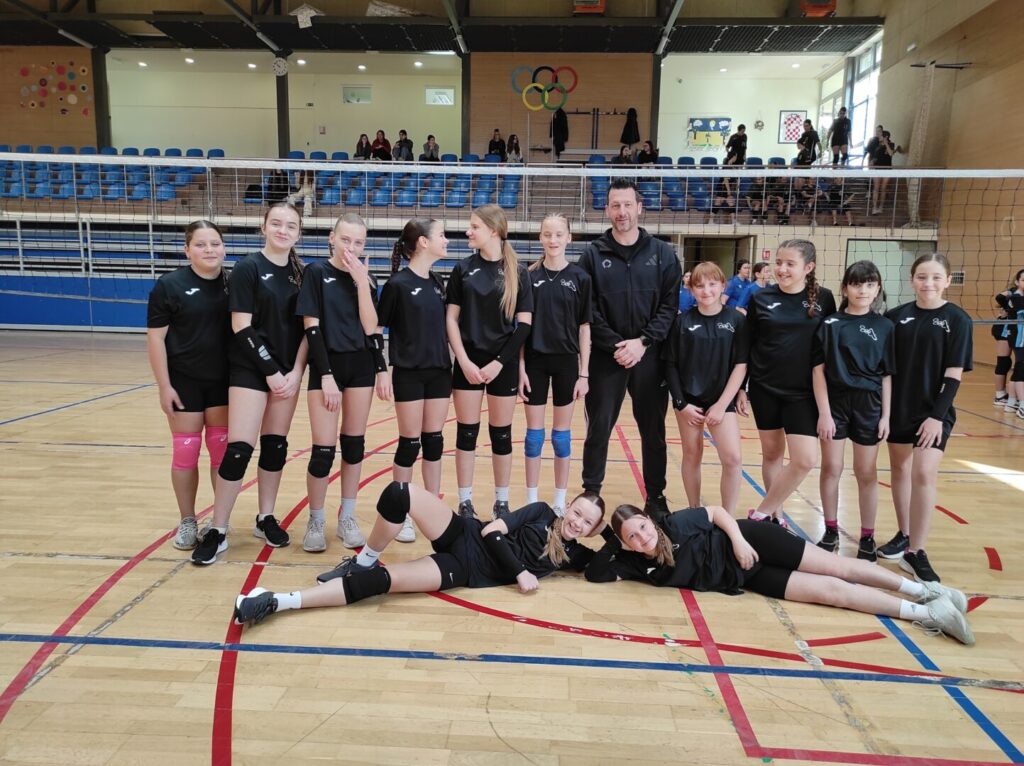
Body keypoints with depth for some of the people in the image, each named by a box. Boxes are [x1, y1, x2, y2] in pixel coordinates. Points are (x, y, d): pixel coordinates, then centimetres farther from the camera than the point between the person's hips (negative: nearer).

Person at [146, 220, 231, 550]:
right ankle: (187, 522, 18)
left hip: (224, 380, 2)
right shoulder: (169, 285, -6)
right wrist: (164, 386, -10)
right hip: (184, 381, -2)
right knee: (185, 451, 4)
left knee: (223, 449, 6)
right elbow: (155, 337, -6)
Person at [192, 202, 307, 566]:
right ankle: (217, 531, 2)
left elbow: (306, 329, 6)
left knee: (276, 447, 9)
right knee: (239, 449, -9)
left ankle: (265, 519, 22)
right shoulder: (247, 268, -6)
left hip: (288, 372, 5)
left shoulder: (300, 275, 7)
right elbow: (242, 328, -12)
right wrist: (269, 371, -14)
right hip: (250, 370, -5)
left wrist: (295, 372, -5)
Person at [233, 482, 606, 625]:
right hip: (465, 537, 1)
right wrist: (519, 572, -11)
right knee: (399, 494, -28)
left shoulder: (573, 554, 7)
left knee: (381, 581, -22)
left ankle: (281, 601, -17)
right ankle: (363, 561, -2)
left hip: (465, 570, -1)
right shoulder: (542, 512, 5)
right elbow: (492, 532, -2)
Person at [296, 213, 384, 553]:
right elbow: (312, 328, -8)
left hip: (361, 366, 4)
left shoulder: (366, 278, 7)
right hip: (326, 365, -3)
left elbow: (370, 328, -5)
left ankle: (347, 518, 20)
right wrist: (326, 375, -14)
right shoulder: (316, 272, -3)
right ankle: (315, 521, 12)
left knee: (354, 445, 8)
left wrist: (361, 280, -12)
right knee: (323, 451, -5)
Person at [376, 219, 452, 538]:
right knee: (410, 442, 1)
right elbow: (376, 328, -7)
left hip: (439, 371, 6)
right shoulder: (398, 283, -10)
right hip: (409, 373, -6)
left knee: (434, 440, 10)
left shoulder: (437, 282, 9)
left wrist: (449, 362, 13)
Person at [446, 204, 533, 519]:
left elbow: (524, 323, -3)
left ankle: (502, 502, 21)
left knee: (501, 434, 8)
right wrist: (464, 360, -9)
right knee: (466, 433, 5)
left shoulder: (517, 271, -1)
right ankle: (465, 502, 17)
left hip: (504, 363, -1)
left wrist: (499, 362, -10)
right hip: (468, 361, 1)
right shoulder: (463, 268, 3)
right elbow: (451, 318, 1)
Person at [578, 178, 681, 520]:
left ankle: (656, 496, 25)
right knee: (598, 429, 7)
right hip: (605, 357, -1)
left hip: (649, 356, 1)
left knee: (653, 431, 10)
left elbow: (670, 305, 0)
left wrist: (643, 342, -12)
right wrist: (615, 345, -13)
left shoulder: (663, 254, 5)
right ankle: (590, 494, 22)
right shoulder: (593, 255, 2)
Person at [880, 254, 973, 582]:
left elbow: (954, 373, -9)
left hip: (934, 411, -3)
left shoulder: (957, 319, -7)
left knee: (924, 474, -10)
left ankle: (916, 552, -2)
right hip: (898, 407, 3)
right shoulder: (896, 316, 0)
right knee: (900, 469, 13)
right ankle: (904, 535, 29)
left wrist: (938, 415, -14)